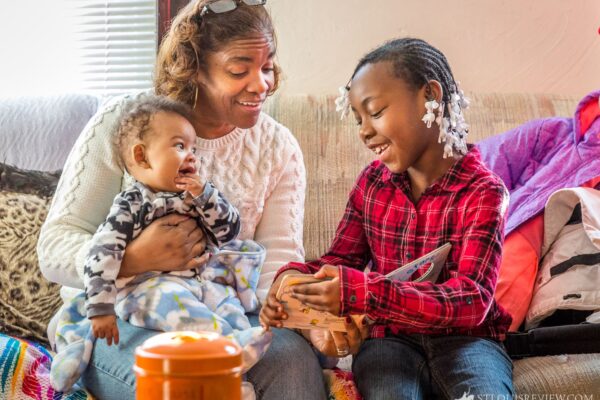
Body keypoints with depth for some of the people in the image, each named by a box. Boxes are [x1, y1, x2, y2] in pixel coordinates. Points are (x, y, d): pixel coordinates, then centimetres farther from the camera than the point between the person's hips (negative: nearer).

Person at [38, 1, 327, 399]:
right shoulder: (123, 123, -9)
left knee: (296, 358, -27)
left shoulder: (278, 147, 1)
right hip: (114, 317, -2)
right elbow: (55, 248, -11)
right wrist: (133, 260, -32)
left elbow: (277, 263, -7)